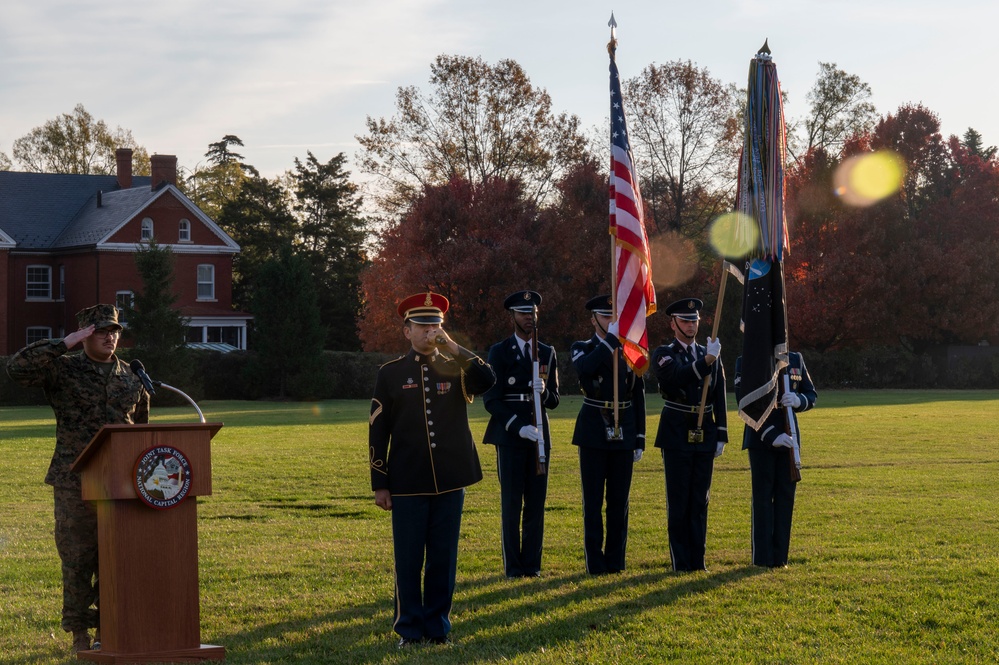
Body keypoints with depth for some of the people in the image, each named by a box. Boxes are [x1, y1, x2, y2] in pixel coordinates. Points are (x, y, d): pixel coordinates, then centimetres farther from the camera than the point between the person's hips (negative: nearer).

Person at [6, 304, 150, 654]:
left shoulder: (131, 377, 10)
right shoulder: (63, 369, -3)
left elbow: (141, 426, 22)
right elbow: (17, 367, -19)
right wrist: (65, 344, -18)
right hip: (75, 482, -4)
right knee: (78, 560, -1)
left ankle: (107, 632, 15)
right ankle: (80, 637, 8)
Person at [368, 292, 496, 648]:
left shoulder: (456, 369, 8)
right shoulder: (391, 374, 4)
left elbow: (488, 380, -15)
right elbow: (377, 431, 2)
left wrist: (453, 346, -17)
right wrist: (380, 484, -2)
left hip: (450, 482, 2)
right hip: (408, 483, -1)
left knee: (443, 558, 6)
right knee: (408, 560, 2)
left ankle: (437, 626, 15)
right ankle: (410, 629, 11)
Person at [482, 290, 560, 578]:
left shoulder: (547, 353, 13)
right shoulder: (499, 352, 1)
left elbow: (554, 401, 12)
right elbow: (491, 400, -5)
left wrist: (544, 392, -12)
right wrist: (518, 427, -16)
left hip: (539, 435, 4)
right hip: (509, 436, -3)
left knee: (536, 503, 2)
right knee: (511, 503, -3)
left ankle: (532, 564, 8)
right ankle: (513, 565, 2)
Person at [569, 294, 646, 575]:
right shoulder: (582, 348, 2)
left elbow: (638, 397, 11)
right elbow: (584, 368, -24)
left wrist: (640, 439, 6)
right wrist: (611, 339, -24)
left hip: (623, 434, 2)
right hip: (593, 433, -2)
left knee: (619, 499, 4)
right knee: (593, 500, 0)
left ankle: (615, 559, 10)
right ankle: (595, 561, 4)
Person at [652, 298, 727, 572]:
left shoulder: (711, 354, 12)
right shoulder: (663, 354, -1)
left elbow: (719, 398, 12)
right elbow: (678, 378, -23)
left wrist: (721, 436, 6)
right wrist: (706, 361, -33)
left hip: (704, 436, 4)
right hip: (677, 436, -4)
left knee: (700, 500, 6)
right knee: (678, 501, -2)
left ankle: (698, 560, 10)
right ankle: (680, 562, 1)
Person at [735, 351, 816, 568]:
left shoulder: (796, 360, 9)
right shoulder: (746, 363, -4)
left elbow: (812, 395, 11)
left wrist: (798, 401, -14)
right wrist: (771, 435, -21)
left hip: (789, 438, 4)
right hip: (760, 440, -4)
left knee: (785, 496, 4)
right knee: (763, 497, -2)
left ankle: (780, 556, 9)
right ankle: (763, 558, 2)